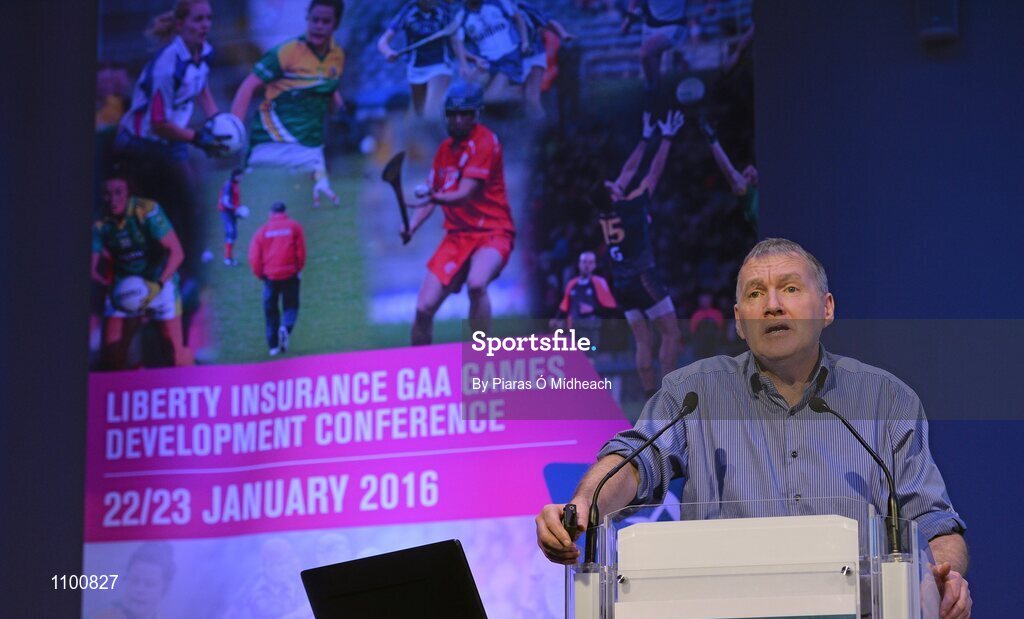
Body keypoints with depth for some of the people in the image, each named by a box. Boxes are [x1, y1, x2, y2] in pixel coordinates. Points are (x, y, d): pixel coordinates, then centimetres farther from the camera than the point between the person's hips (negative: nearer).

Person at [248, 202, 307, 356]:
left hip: (270, 275, 1)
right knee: (291, 306, 11)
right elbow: (301, 250, -2)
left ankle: (273, 345, 8)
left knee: (270, 309, 12)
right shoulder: (294, 226, 3)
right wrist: (299, 268, 11)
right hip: (290, 274, -1)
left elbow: (254, 257, -1)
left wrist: (259, 274, 11)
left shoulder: (263, 230, 5)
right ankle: (286, 327, -21)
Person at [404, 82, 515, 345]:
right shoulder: (445, 148, 12)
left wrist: (437, 198, -39)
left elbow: (465, 194, -19)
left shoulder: (485, 141, -9)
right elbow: (431, 195, 17)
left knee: (476, 283, -36)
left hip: (492, 232, -6)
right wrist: (412, 227, -1)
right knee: (424, 308, -4)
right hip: (457, 235, 6)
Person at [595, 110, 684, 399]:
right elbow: (654, 173, -5)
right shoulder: (632, 205, -11)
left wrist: (645, 139, 24)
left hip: (622, 286, 7)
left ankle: (651, 396, 2)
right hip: (644, 279, -7)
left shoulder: (604, 212, 6)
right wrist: (666, 138, 4)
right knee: (671, 334, -1)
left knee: (643, 341, 7)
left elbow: (629, 172, 16)